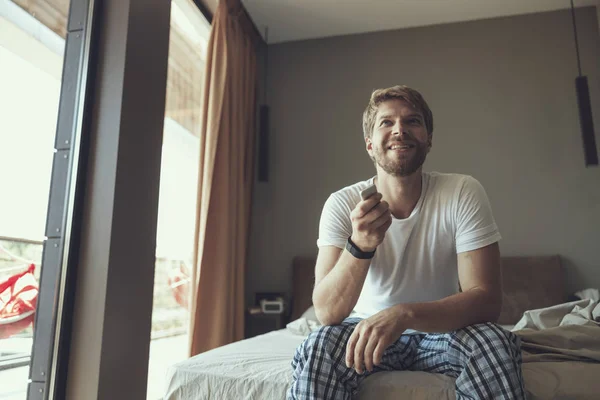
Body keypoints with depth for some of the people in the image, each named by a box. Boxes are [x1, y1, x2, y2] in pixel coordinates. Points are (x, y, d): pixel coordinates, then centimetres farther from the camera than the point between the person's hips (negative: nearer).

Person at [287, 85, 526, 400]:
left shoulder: (464, 193, -16)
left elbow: (487, 299, -20)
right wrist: (359, 246, -41)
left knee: (494, 343, -29)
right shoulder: (342, 205, -15)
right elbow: (326, 312, -22)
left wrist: (404, 313, -38)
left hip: (441, 330, 2)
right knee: (317, 348, -31)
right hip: (367, 328, -1)